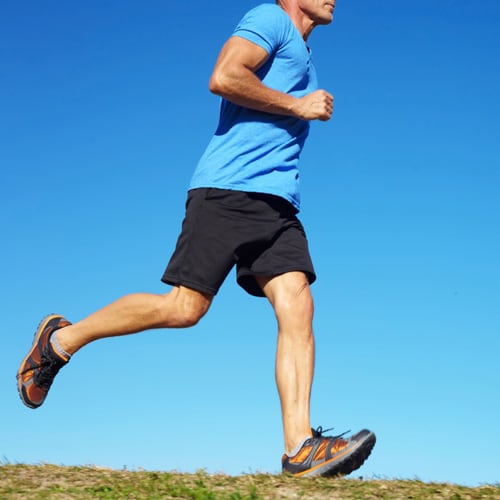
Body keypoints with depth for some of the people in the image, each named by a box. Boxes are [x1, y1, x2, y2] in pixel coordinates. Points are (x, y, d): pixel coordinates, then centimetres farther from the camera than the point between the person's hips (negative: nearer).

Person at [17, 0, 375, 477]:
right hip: (229, 188, -8)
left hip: (276, 202, 9)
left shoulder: (301, 53, 30)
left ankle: (300, 447, -18)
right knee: (184, 308, -11)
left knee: (297, 307, -11)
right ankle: (60, 340, 8)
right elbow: (223, 77, -14)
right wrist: (297, 105, -8)